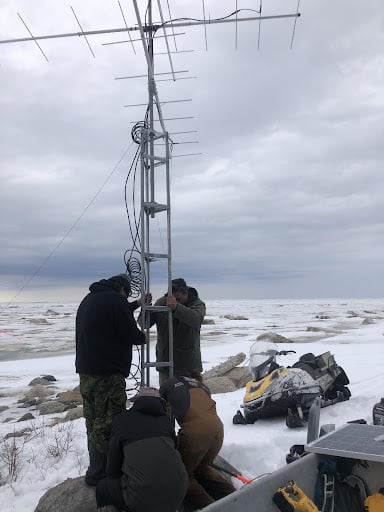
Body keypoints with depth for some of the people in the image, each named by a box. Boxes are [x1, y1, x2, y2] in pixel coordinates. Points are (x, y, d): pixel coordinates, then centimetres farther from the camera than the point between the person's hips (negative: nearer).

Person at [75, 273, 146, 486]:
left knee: (94, 421, 16)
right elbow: (131, 334, -12)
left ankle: (96, 468, 27)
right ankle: (99, 474, 4)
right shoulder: (115, 300, -12)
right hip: (108, 375, -10)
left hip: (86, 372, 10)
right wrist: (143, 337, 9)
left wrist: (135, 304, 33)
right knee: (108, 424, -2)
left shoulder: (88, 300, 17)